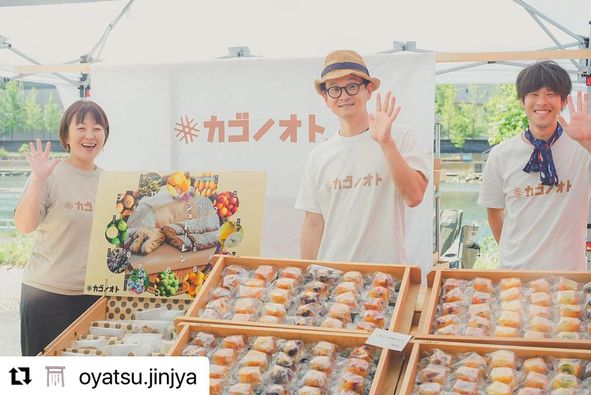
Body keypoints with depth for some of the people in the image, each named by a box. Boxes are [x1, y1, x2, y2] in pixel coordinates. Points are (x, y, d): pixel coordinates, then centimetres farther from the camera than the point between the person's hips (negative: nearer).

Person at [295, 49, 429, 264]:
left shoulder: (400, 138, -4)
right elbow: (313, 225, 8)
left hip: (386, 270, -3)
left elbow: (414, 197, -18)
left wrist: (386, 143, -24)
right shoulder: (318, 156, 7)